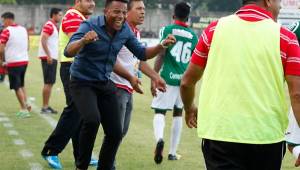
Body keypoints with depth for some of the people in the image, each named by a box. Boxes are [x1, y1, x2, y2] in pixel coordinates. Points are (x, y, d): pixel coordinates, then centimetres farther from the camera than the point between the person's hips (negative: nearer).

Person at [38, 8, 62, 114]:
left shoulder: (54, 26, 19)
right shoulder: (49, 26, -12)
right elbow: (43, 40, -21)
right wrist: (48, 55, -25)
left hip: (52, 57, 10)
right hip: (48, 58, -10)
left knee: (50, 83, 11)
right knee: (48, 83, -9)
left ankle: (46, 106, 16)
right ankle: (45, 107, -7)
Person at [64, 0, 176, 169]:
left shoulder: (125, 30, -4)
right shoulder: (90, 26, -21)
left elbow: (142, 54, 6)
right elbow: (68, 52, -31)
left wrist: (162, 46, -12)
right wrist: (83, 41, -53)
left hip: (105, 84, 6)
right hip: (83, 83, -6)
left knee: (115, 133, 3)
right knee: (92, 120, -29)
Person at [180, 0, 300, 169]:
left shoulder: (215, 29, 2)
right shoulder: (285, 37, -4)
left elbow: (187, 81, 9)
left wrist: (189, 109, 29)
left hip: (218, 133, 1)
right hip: (267, 137, 0)